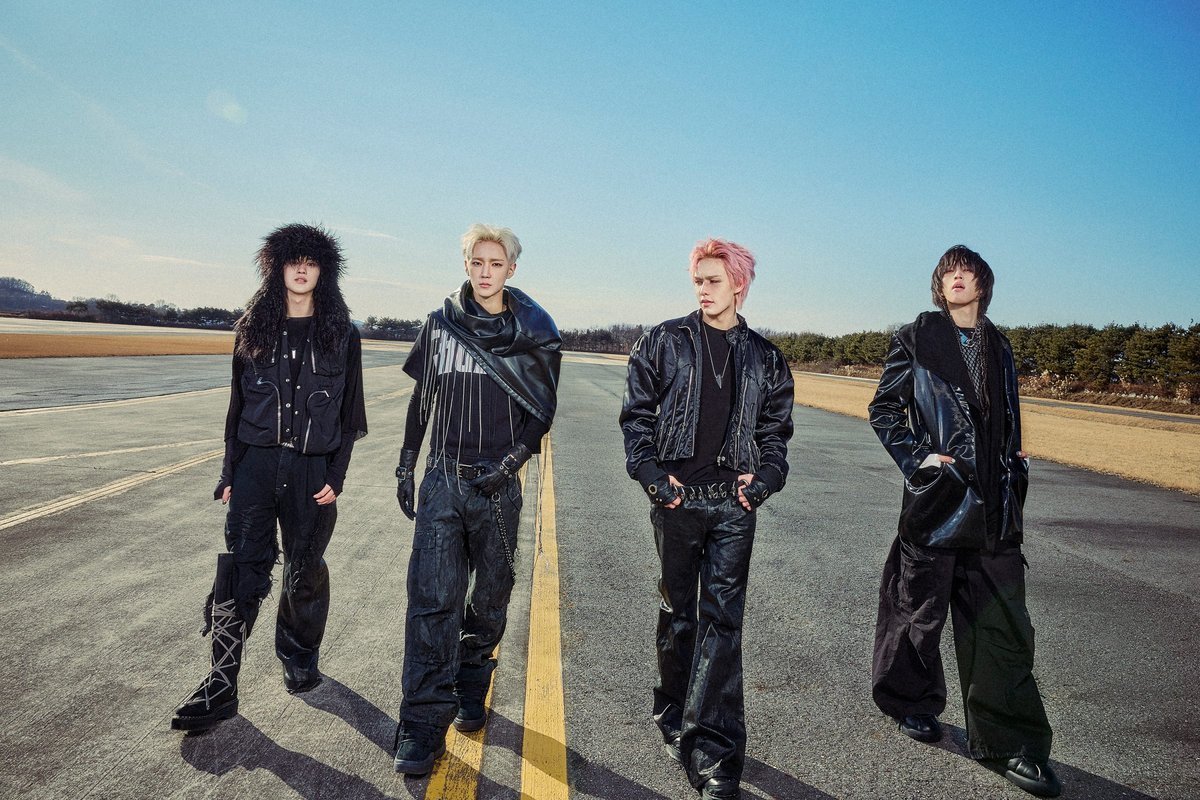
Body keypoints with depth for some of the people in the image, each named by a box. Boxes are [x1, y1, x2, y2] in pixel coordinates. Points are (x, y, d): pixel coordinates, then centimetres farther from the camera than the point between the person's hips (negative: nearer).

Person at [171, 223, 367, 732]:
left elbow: (350, 413, 2)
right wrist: (230, 472, 7)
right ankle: (221, 685, 5)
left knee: (306, 573, 10)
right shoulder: (253, 330, 7)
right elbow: (238, 406, 10)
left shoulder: (342, 335, 2)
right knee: (239, 570, -3)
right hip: (256, 465, 1)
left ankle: (299, 658, 32)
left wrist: (336, 476, -5)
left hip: (313, 470, -1)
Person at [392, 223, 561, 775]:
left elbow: (543, 407, 3)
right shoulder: (439, 325, 7)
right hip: (442, 479, 1)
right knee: (433, 599, -6)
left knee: (490, 598, 10)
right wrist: (406, 466, 11)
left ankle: (470, 693, 32)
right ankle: (425, 723, 1)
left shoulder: (533, 332, 1)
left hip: (497, 483, 0)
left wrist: (513, 460, -11)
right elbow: (421, 399, 13)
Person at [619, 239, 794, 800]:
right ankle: (675, 720, 31)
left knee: (722, 618, -1)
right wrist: (652, 476, -8)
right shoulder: (664, 342, 3)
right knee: (678, 611, 11)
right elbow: (636, 415, 2)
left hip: (733, 504, 1)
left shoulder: (764, 359, 8)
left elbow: (775, 431, 13)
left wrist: (763, 479, -4)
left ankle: (714, 753, 6)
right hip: (676, 499, 0)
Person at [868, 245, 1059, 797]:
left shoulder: (998, 348, 14)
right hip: (936, 497, -4)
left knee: (1003, 623, 3)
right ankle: (911, 700, 32)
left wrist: (1014, 472, 14)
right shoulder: (917, 338, 0)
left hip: (993, 507, 4)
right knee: (920, 609, 9)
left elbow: (1007, 424, 23)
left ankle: (1007, 742, 13)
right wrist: (919, 457, -12)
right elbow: (883, 409, -2)